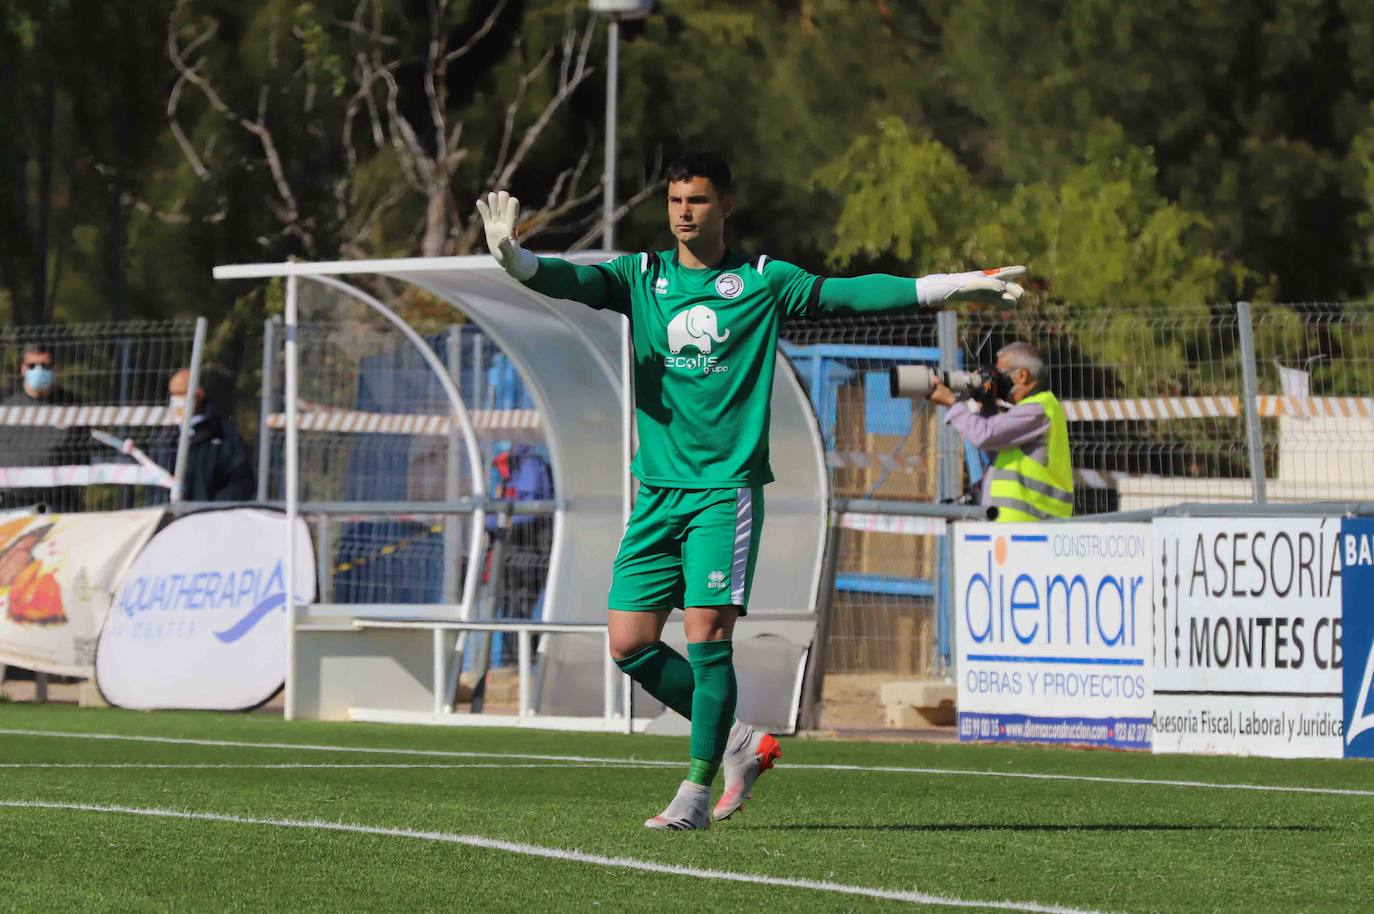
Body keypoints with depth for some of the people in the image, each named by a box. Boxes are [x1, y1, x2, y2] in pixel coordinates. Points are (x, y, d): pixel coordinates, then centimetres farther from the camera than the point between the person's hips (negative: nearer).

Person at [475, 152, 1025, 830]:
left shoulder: (762, 282, 3)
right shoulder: (641, 277, 8)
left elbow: (850, 294, 2)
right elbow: (573, 281, -7)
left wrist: (957, 285, -4)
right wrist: (514, 259, -29)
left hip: (727, 487, -4)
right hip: (658, 488, 4)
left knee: (707, 636, -12)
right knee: (630, 643, -1)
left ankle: (697, 789, -4)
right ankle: (737, 741, 17)